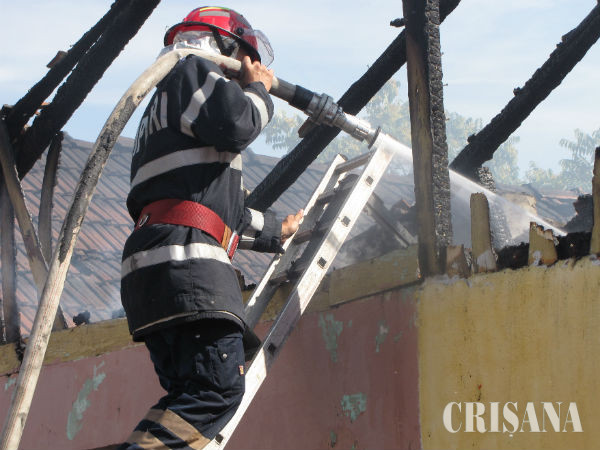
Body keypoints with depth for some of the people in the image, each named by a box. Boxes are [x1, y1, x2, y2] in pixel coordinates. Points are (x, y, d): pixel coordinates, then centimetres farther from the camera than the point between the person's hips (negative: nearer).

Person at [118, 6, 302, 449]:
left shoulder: (163, 108, 38)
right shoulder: (195, 72, 8)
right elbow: (236, 124, -15)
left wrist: (274, 232, 58)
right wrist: (257, 89, 7)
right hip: (186, 261, -10)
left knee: (189, 399, 3)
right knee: (220, 387, -19)